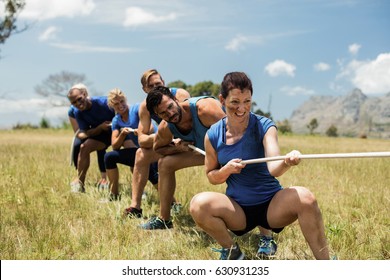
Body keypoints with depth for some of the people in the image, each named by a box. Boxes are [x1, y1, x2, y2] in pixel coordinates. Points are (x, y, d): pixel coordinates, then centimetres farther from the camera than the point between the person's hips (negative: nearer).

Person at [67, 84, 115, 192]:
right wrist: (100, 127, -24)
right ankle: (79, 183, -6)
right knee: (84, 147, -16)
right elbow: (87, 132, -8)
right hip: (101, 134, 4)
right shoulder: (78, 113, -8)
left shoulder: (102, 102, -25)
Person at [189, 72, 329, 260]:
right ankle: (231, 251, -1)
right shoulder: (213, 135, -3)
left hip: (271, 205, -1)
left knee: (305, 198, -32)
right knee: (198, 204, -28)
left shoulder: (264, 127, -9)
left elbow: (274, 169, -24)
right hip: (238, 210, 2)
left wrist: (287, 162, -48)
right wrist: (226, 170, -15)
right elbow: (211, 177, 8)